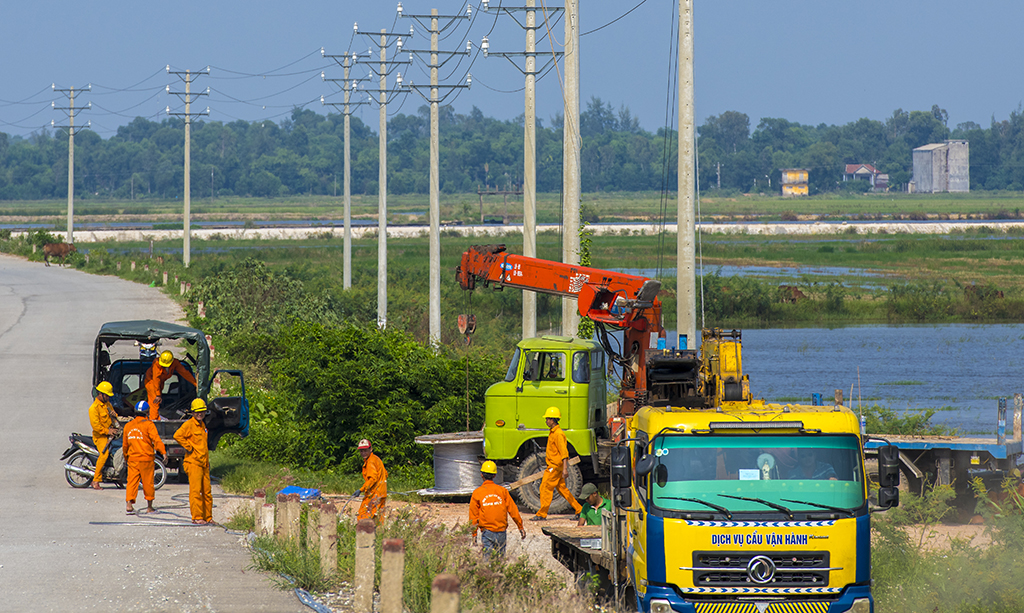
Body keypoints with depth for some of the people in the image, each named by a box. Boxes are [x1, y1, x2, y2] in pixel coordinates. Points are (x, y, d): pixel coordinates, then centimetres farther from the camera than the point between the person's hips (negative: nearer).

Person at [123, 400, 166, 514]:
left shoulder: (128, 426, 10)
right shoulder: (148, 424, -6)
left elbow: (125, 444, 17)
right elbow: (156, 439, -18)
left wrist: (125, 457, 29)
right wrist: (163, 451, -22)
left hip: (132, 458, 4)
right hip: (146, 458, -4)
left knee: (132, 481, 3)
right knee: (148, 483, 5)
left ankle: (129, 504, -12)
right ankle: (149, 507, 12)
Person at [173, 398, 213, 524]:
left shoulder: (202, 425, 18)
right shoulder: (189, 425, -8)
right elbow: (177, 436, -23)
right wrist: (188, 447, -16)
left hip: (204, 463, 8)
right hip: (193, 463, -8)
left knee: (207, 492, 9)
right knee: (195, 491, -8)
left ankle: (208, 517, 14)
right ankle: (197, 517, -7)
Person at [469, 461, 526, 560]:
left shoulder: (477, 493, 0)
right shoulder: (502, 490, 2)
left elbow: (473, 516, 2)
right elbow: (513, 510, 4)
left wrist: (474, 535, 9)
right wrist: (520, 526, 13)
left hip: (487, 532, -2)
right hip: (501, 531, 2)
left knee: (488, 558, -5)